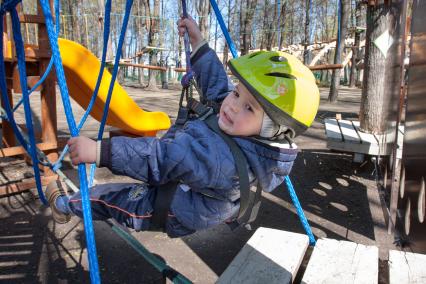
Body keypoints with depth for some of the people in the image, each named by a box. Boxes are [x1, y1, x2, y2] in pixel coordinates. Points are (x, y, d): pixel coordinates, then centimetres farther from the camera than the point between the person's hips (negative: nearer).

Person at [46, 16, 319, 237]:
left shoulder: (223, 161, -45)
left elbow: (163, 160, -46)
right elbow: (216, 83, -6)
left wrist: (101, 151, -44)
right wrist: (198, 42, -3)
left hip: (167, 212, -7)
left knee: (104, 195, 13)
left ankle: (65, 205, 43)